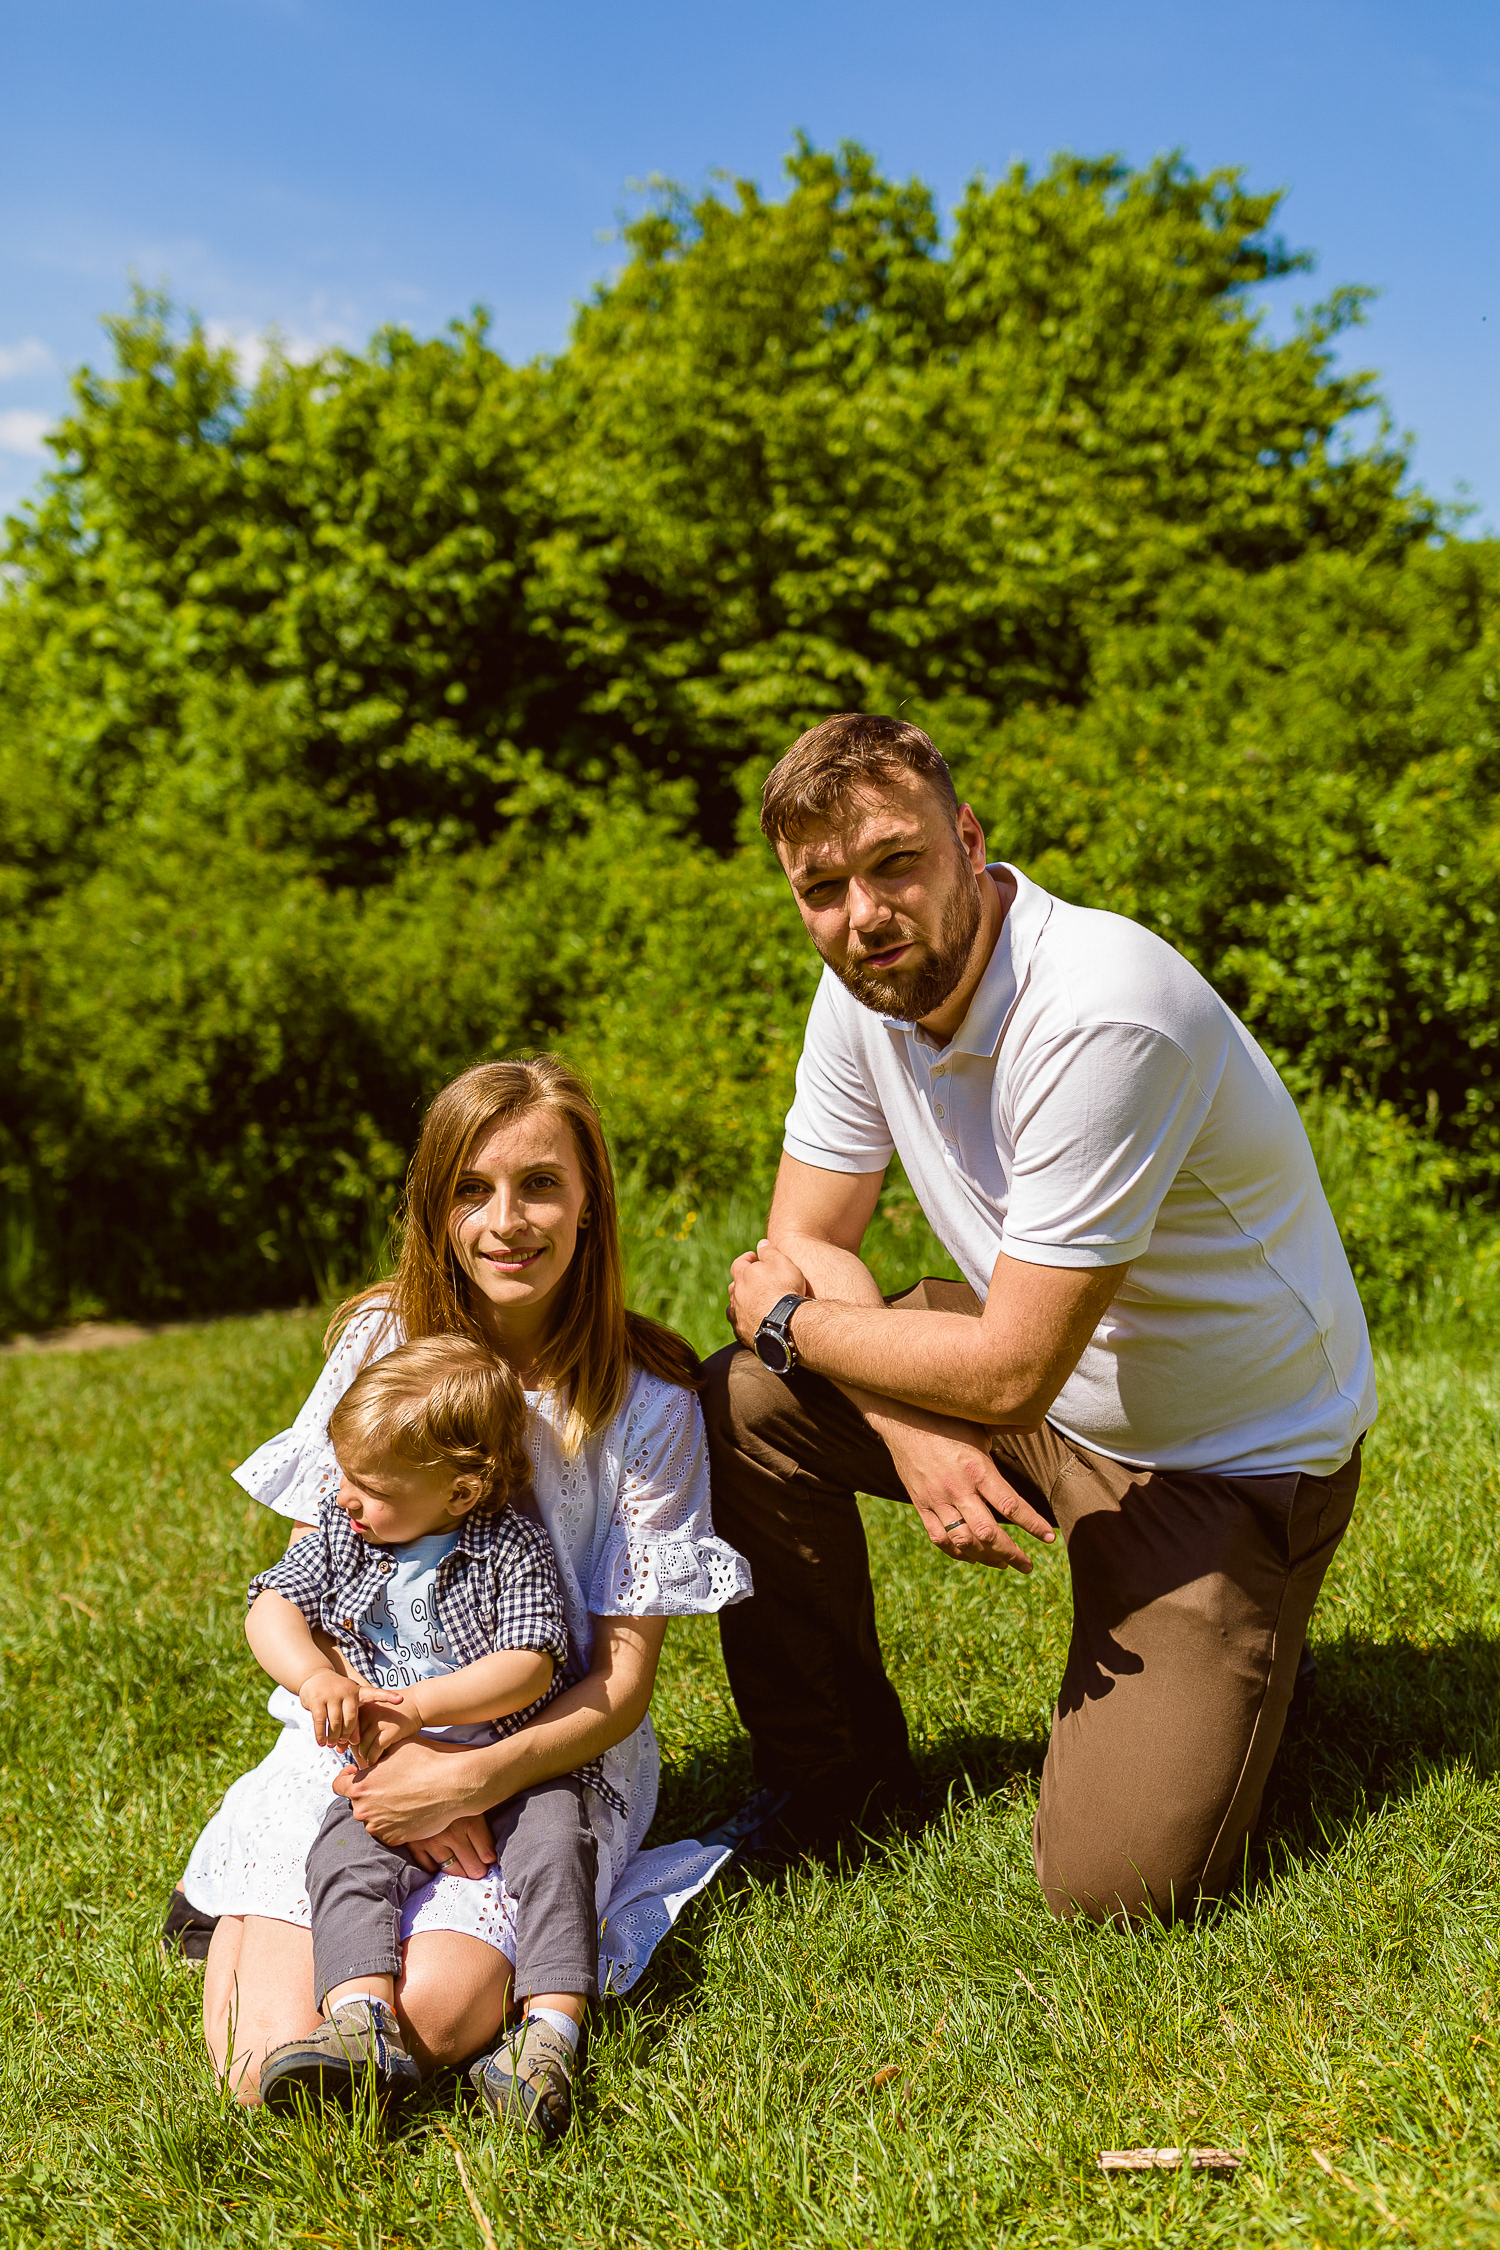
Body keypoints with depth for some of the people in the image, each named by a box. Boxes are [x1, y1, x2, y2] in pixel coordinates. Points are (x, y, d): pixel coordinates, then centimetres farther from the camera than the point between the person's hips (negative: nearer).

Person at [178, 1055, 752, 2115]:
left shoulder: (649, 1403, -8)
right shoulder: (381, 1340, -1)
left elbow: (623, 1682, -7)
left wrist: (472, 1778, -24)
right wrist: (382, 1741, -15)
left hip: (550, 1753, -1)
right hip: (366, 1733, 2)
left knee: (430, 2013, -29)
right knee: (276, 2061, -20)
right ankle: (248, 1928, 9)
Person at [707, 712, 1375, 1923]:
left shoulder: (1102, 1019, -33)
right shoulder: (869, 987, -8)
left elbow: (1010, 1374, -30)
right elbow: (804, 1242, -1)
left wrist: (787, 1318, -14)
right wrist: (913, 1429, -20)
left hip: (1230, 1455, -7)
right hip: (1052, 1381, 7)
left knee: (1115, 1882, -14)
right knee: (743, 1406, -9)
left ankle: (1231, 1667, 18)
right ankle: (839, 1777, 11)